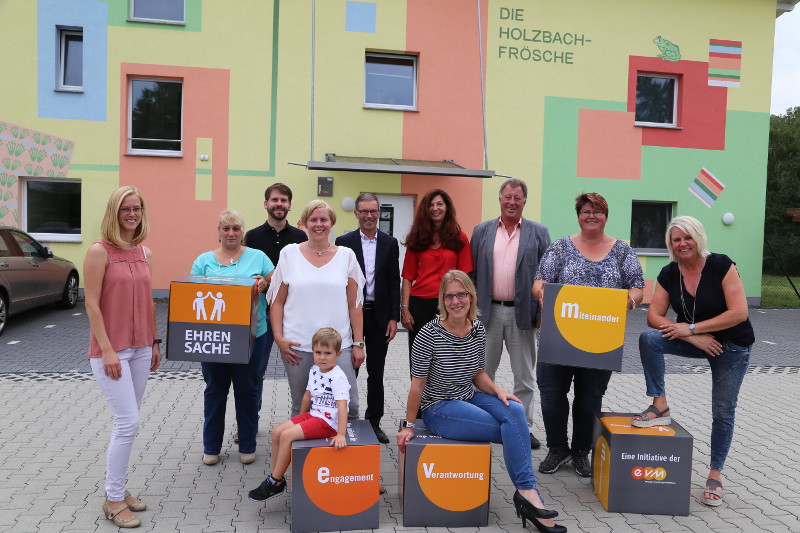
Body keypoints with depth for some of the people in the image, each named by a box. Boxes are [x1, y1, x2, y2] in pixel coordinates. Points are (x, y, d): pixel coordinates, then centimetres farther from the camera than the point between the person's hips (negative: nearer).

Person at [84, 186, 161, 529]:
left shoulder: (145, 253, 9)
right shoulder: (99, 251, -11)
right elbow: (92, 304, -13)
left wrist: (155, 342, 15)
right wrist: (107, 350, -17)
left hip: (140, 348, 7)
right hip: (110, 349, -6)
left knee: (126, 422, 13)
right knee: (128, 423, -6)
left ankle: (118, 490, 27)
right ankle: (113, 501, 10)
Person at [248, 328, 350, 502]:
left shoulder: (337, 378, -20)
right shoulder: (314, 371, 6)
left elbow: (342, 406, -27)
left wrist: (340, 434, -34)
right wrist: (299, 421, 21)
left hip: (328, 421, -9)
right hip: (312, 415, 9)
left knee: (287, 435, -18)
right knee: (277, 431, 2)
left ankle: (275, 483, -3)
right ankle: (275, 476, 11)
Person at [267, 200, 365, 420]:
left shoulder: (346, 255, 5)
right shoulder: (289, 253, 4)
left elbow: (354, 304, 6)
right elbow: (277, 301, 6)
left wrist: (358, 344, 3)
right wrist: (279, 338, -3)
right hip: (297, 346, 0)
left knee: (349, 405, 0)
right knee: (300, 407, 10)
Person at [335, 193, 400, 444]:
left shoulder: (390, 243, 5)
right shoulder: (344, 242, 1)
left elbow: (394, 282, 4)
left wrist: (393, 318, -2)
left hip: (379, 314, 2)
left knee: (376, 373, 10)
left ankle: (374, 421, 23)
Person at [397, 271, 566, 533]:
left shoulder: (478, 330, 0)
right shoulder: (429, 334, -17)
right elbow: (417, 384, -11)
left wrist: (497, 390, -7)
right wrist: (408, 426, -6)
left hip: (469, 398, 5)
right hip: (438, 408, -5)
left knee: (515, 410, -24)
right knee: (516, 432, -18)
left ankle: (526, 491, -18)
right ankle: (528, 490, -3)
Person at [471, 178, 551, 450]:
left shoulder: (538, 233, 3)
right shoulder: (482, 231, 6)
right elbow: (471, 272, 6)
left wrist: (543, 313, -5)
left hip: (522, 313, -1)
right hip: (487, 312, 1)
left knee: (524, 375, 8)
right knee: (483, 372, 11)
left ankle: (523, 427, 21)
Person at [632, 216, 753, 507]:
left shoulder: (721, 265, -19)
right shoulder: (669, 274, -8)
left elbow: (739, 313, -23)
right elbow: (654, 317, -11)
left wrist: (692, 328, -25)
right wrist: (693, 337, -23)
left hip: (732, 346, -3)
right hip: (694, 339, 3)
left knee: (723, 411, 3)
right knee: (648, 339, -23)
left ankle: (715, 474, 22)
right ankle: (660, 407, -11)